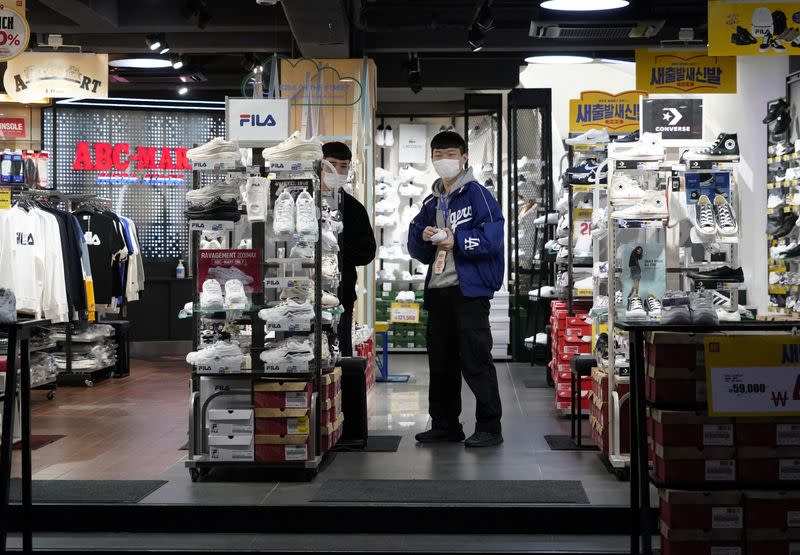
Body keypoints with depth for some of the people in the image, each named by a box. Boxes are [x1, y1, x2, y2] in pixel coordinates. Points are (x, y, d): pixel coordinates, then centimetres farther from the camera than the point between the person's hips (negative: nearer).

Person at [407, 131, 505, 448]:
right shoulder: (431, 203, 19)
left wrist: (457, 241, -15)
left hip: (469, 290, -8)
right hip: (438, 291, 8)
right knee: (440, 362, 13)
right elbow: (416, 248, 18)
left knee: (475, 361, -6)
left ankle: (490, 428, 2)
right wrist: (424, 238, -2)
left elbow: (493, 237, -16)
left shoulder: (476, 195, -3)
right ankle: (445, 425, 23)